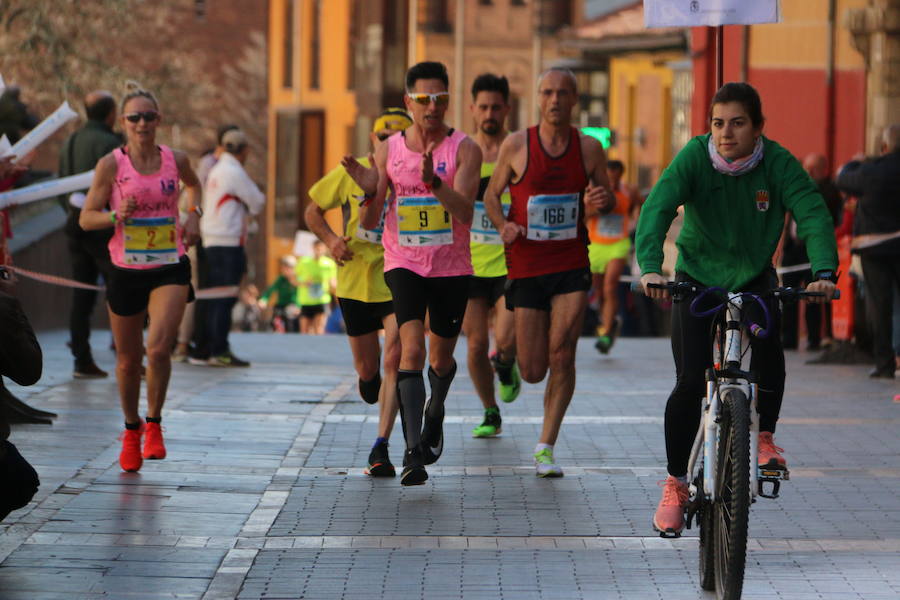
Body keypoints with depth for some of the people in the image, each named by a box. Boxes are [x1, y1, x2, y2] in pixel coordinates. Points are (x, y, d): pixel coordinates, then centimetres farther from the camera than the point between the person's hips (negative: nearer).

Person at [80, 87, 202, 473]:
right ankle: (131, 429, 32)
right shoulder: (111, 164, -6)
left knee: (158, 348, -19)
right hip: (127, 271, 0)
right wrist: (117, 214, -21)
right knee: (128, 360, 9)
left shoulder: (175, 160, 1)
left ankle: (154, 424, 2)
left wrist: (193, 214, 8)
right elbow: (86, 218, -3)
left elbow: (193, 183, 26)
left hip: (169, 269, 0)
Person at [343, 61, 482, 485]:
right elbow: (368, 223, 2)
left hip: (451, 267, 0)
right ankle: (414, 450, -22)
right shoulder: (389, 151, 0)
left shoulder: (464, 149, -6)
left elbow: (465, 212, -20)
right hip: (403, 263, 0)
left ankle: (435, 411, 47)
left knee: (441, 359, 13)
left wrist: (434, 181, -36)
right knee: (412, 349, -19)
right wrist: (369, 192, -19)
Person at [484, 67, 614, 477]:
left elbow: (608, 199, 13)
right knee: (533, 372, 2)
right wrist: (503, 225, -12)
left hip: (572, 264, 1)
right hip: (527, 266, -1)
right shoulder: (516, 145, -3)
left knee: (562, 355, -12)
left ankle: (546, 448, -2)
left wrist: (600, 201, -12)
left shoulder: (589, 148, 2)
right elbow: (492, 193, 8)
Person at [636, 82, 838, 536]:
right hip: (697, 278, -1)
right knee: (689, 384, -10)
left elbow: (813, 214, -27)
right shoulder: (695, 157, -20)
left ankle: (763, 437, -5)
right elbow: (657, 208, -32)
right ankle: (676, 485, 8)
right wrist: (650, 268, -49)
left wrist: (823, 272, -45)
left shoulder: (778, 163, -18)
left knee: (768, 344, -29)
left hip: (754, 279, 1)